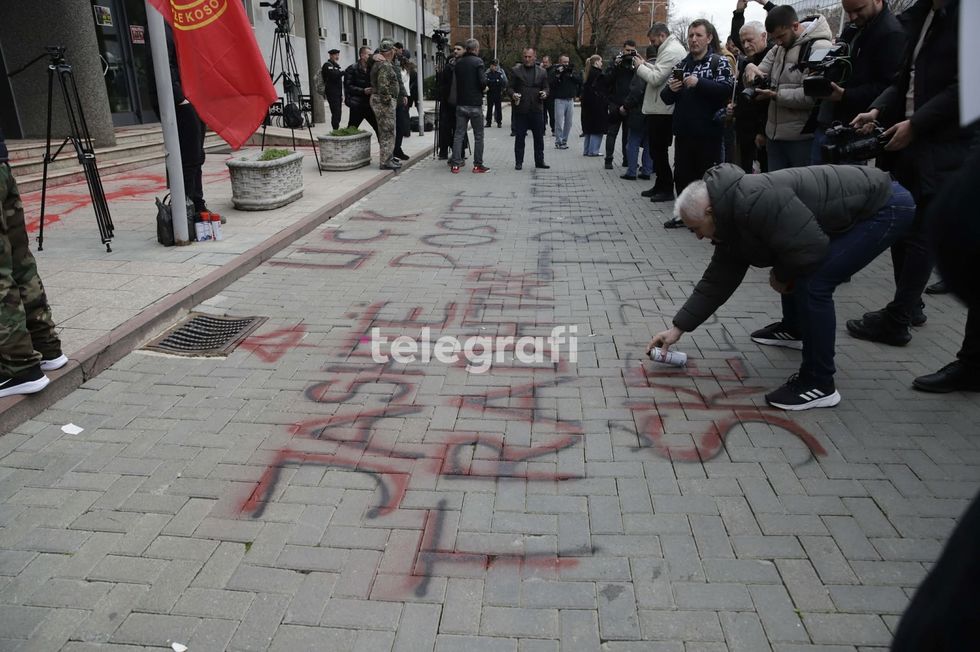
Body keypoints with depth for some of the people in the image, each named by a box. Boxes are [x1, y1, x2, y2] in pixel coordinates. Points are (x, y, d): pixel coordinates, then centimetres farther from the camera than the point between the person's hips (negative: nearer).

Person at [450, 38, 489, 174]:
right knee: (478, 135, 5)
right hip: (475, 104, -5)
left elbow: (455, 81, 10)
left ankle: (455, 164, 5)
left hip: (460, 103, 5)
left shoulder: (458, 62, 7)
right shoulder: (478, 61, -8)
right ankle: (478, 165, 6)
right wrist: (483, 88, 3)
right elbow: (483, 81, -16)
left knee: (459, 134, 8)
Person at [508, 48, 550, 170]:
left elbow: (545, 87, 15)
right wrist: (513, 94, -18)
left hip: (537, 109, 2)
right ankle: (518, 162, 9)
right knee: (519, 137, 2)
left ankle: (539, 161, 15)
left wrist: (545, 93, -8)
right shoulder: (515, 70, 5)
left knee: (539, 137, 6)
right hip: (520, 109, -2)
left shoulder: (542, 72, 12)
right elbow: (510, 87, 3)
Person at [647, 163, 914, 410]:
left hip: (886, 206, -10)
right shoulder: (731, 218, 3)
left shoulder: (754, 201, -29)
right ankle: (793, 329, 42)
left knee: (813, 283, -18)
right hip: (858, 206, 10)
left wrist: (781, 276, -10)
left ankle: (819, 384, -7)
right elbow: (717, 281, 8)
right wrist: (678, 328, 8)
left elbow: (810, 248, -31)